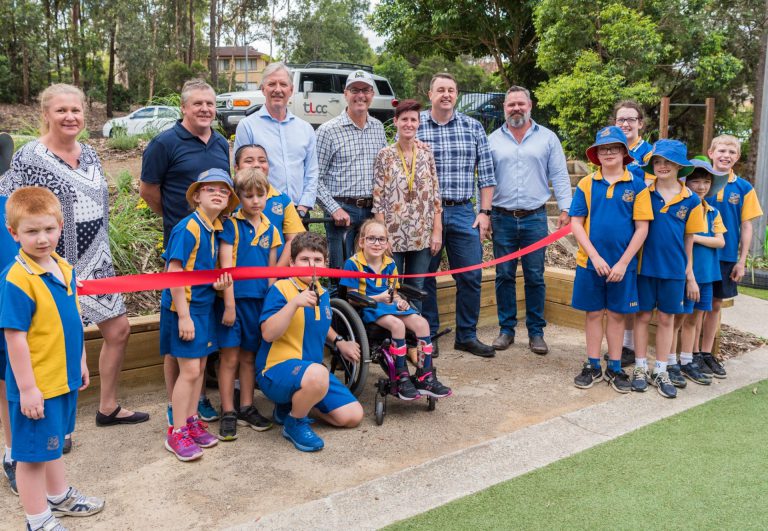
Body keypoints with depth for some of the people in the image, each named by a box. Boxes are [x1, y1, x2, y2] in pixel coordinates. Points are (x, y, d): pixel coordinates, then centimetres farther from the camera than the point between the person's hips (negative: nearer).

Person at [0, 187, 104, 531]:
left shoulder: (64, 268, 2)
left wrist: (80, 362, 18)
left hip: (63, 378, 8)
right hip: (36, 386, -8)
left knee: (52, 443, 26)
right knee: (32, 453, 8)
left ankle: (59, 496, 44)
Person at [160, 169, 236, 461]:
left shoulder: (215, 230, 7)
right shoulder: (187, 228, -17)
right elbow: (173, 273, -19)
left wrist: (217, 283, -3)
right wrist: (183, 315, -21)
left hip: (204, 305, 8)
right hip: (184, 307, -8)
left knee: (200, 366, 14)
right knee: (189, 369, -5)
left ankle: (191, 420, 29)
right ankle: (176, 433, 8)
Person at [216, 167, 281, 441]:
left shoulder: (270, 229, 8)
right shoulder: (231, 225, -6)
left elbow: (271, 270, 11)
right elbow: (226, 265, -11)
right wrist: (229, 304, -15)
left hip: (258, 301, 4)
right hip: (233, 299, -4)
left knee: (249, 356, 14)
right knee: (230, 357, 2)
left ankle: (247, 408, 25)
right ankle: (228, 413, 11)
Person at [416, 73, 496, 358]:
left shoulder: (473, 127, 8)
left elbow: (486, 173, 8)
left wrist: (485, 212, 2)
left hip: (463, 212, 2)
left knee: (471, 276, 3)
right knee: (424, 277, 5)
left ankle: (467, 335, 18)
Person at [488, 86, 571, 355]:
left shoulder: (547, 138, 6)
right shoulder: (493, 140, 8)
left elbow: (559, 176, 5)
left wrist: (565, 209, -4)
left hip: (535, 218, -1)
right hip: (502, 219, 1)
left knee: (535, 277, 3)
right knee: (504, 276, 6)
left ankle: (536, 332, 14)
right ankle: (506, 328, 18)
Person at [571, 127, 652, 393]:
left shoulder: (637, 185, -2)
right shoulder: (586, 184, 0)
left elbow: (642, 228, -4)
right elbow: (576, 223, -2)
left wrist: (623, 263, -10)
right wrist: (595, 256, -11)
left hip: (622, 264, 0)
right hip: (590, 262, 1)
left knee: (617, 314, 9)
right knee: (593, 313, 9)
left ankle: (615, 368, 22)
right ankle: (592, 366, 21)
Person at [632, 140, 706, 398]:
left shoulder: (691, 200, -1)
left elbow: (689, 240, 4)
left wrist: (690, 275, 5)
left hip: (674, 270, 1)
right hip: (646, 266, -1)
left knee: (667, 319, 9)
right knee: (643, 316, 7)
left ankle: (661, 371, 20)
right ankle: (640, 368, 19)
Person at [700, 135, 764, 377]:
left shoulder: (744, 188, 0)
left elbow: (746, 226, 3)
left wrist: (742, 260, -1)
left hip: (727, 256, 2)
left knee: (715, 304, 11)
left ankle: (707, 353, 22)